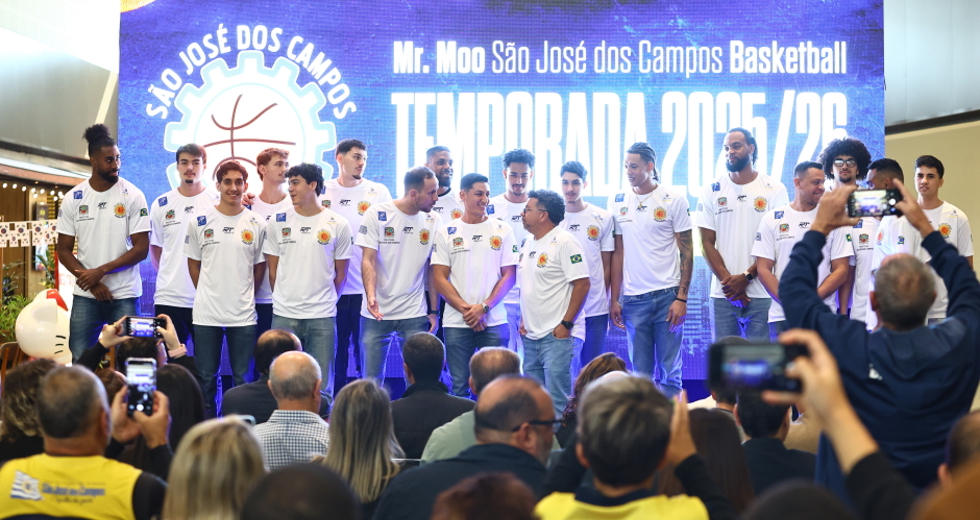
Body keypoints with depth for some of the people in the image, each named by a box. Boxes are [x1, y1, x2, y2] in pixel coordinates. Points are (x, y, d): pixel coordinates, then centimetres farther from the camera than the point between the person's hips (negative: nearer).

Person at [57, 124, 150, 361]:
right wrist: (93, 284, -9)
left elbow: (141, 248, -6)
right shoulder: (73, 199, 2)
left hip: (124, 295, -2)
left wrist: (101, 271, -15)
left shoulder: (133, 196, -3)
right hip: (85, 295, 2)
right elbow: (64, 250, 4)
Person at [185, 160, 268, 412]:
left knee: (243, 380, 6)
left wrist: (244, 296, 7)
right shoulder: (199, 222, 1)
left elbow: (260, 266, 10)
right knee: (205, 378, 7)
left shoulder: (257, 224, 2)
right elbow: (193, 263, 9)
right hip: (206, 313, 0)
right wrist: (208, 294, 6)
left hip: (243, 314, 0)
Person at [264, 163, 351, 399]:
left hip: (322, 317, -1)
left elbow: (341, 273, 8)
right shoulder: (278, 222, 4)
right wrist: (284, 299, 11)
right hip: (284, 316, 1)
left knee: (321, 386, 4)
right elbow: (272, 270, 10)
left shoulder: (338, 225, 0)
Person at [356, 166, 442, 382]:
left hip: (415, 315, 2)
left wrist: (434, 311, 3)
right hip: (377, 312, -2)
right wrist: (371, 295, -23)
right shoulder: (377, 215, -5)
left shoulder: (433, 221, 2)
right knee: (371, 380, 2)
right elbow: (368, 260, -7)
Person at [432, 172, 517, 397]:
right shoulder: (446, 232, 5)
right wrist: (464, 309, -10)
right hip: (456, 322, 0)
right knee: (459, 386, 4)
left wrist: (484, 307, -11)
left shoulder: (502, 230, 5)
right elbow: (439, 278, 1)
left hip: (494, 321, 0)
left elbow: (509, 275, 1)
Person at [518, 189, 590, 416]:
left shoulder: (564, 242, -11)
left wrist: (566, 324, -17)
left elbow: (582, 284, -15)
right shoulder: (529, 243, 15)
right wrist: (523, 319, 13)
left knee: (557, 398, -10)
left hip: (557, 335, -9)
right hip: (530, 336, 9)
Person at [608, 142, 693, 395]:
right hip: (633, 299, 3)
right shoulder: (617, 202, 8)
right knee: (640, 373, 6)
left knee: (669, 372, 0)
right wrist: (614, 299, 5)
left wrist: (681, 298, -9)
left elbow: (686, 251, -1)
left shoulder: (674, 199, -1)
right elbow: (617, 253, 10)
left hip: (668, 296, -2)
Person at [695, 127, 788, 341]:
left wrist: (746, 277, -10)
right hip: (722, 294, 2)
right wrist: (728, 280, -8)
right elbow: (707, 243, 5)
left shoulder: (774, 189, 3)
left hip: (761, 294, -2)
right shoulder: (712, 191, 8)